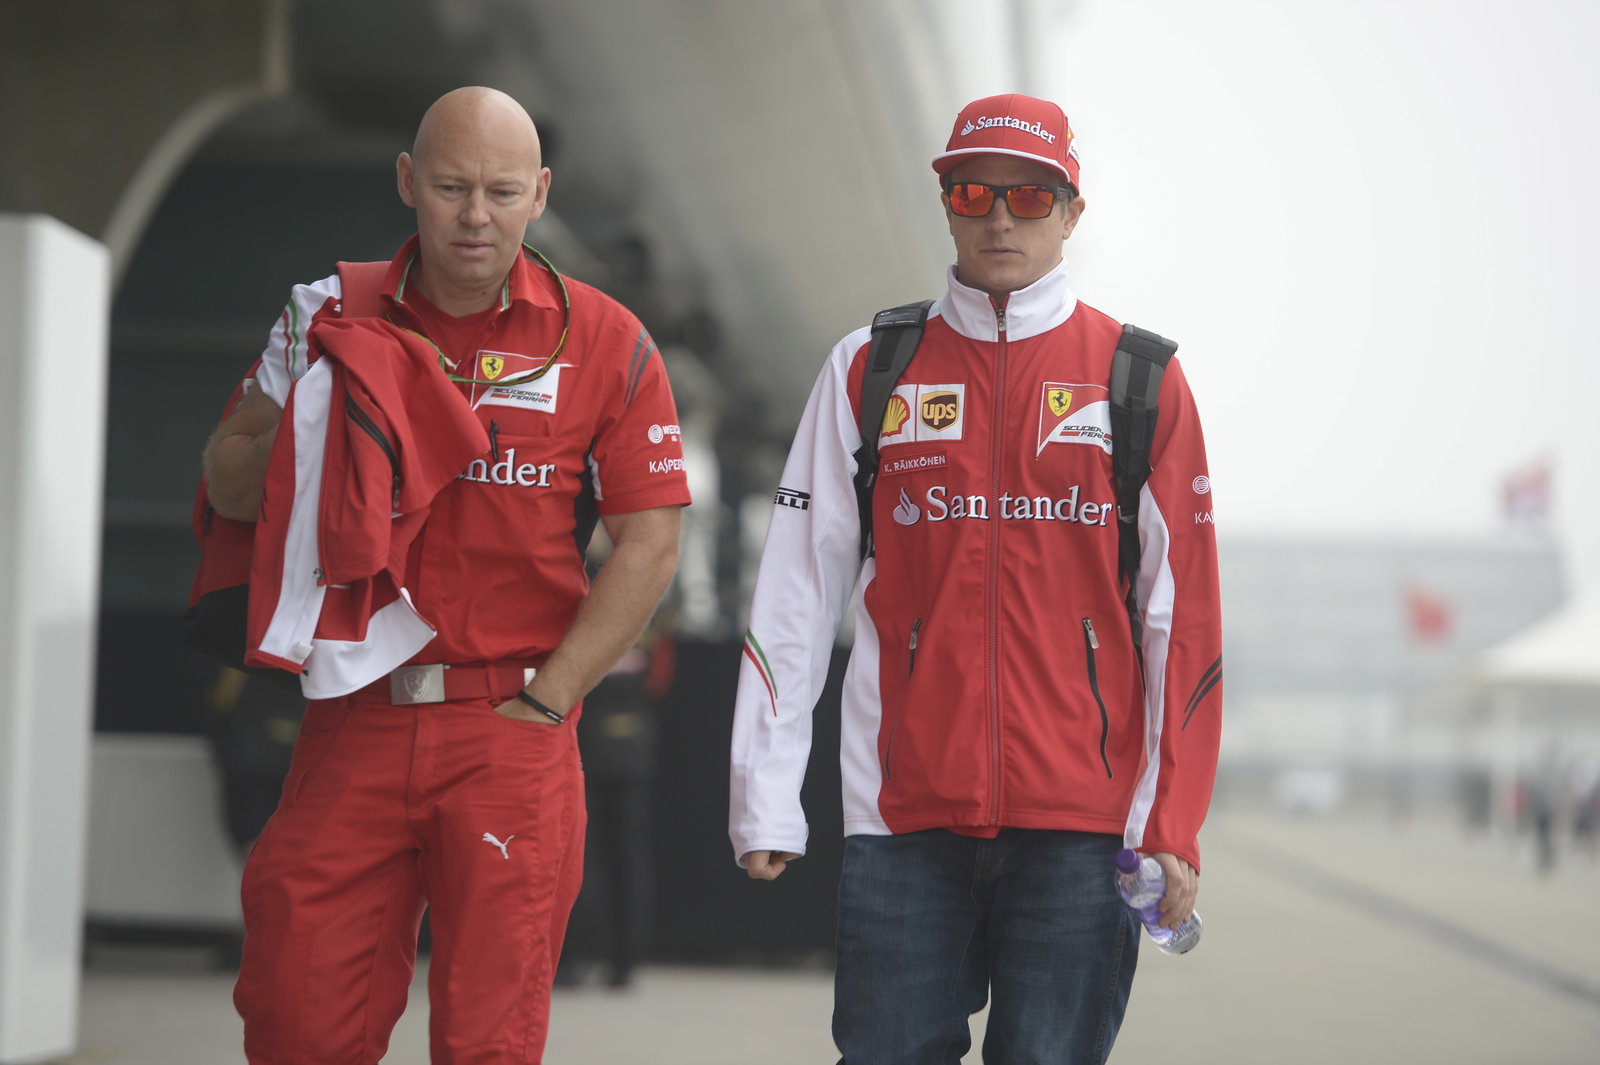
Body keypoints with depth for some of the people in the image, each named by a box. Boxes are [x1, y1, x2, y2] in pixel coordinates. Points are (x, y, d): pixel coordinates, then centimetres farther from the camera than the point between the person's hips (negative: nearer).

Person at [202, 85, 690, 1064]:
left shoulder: (603, 343, 0)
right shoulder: (334, 320, 7)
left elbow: (651, 544, 0)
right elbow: (228, 484, 13)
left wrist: (543, 702, -6)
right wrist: (312, 448, -9)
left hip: (510, 731, -2)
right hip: (355, 722, 2)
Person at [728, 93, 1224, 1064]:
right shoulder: (870, 372, 8)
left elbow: (1184, 616, 3)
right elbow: (798, 592, 6)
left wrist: (1175, 822, -3)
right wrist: (765, 799, 1)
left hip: (1082, 810, -1)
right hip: (906, 809, 1)